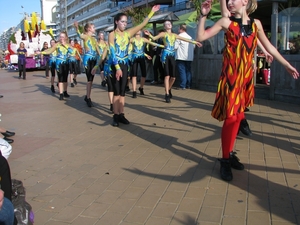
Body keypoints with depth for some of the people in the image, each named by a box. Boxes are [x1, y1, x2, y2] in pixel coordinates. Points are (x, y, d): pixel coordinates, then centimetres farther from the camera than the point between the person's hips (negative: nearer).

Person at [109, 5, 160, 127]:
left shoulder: (128, 33, 7)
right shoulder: (112, 34, -6)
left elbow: (142, 24, 6)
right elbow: (112, 52, -14)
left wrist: (152, 12, 2)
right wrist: (117, 68, -22)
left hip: (125, 65, 5)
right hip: (115, 65, -5)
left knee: (122, 91, 7)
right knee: (117, 91, -2)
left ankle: (121, 115, 13)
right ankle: (116, 116, 4)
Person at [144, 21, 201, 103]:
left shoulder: (174, 35, 20)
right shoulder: (163, 34, 7)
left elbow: (185, 39, 23)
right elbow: (154, 38, -9)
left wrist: (195, 42, 24)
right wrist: (149, 34, -29)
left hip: (172, 56, 5)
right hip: (166, 55, -5)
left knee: (173, 77, 3)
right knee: (167, 76, -12)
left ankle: (168, 90, 29)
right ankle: (167, 95, -9)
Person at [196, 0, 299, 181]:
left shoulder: (256, 24, 8)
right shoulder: (226, 22, -1)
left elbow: (269, 47, 17)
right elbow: (201, 37, -3)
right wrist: (203, 16, -13)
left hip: (247, 76, 4)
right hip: (231, 75, -4)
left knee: (237, 115, 10)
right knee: (231, 116, -8)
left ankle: (229, 154, 25)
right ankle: (225, 160, 5)